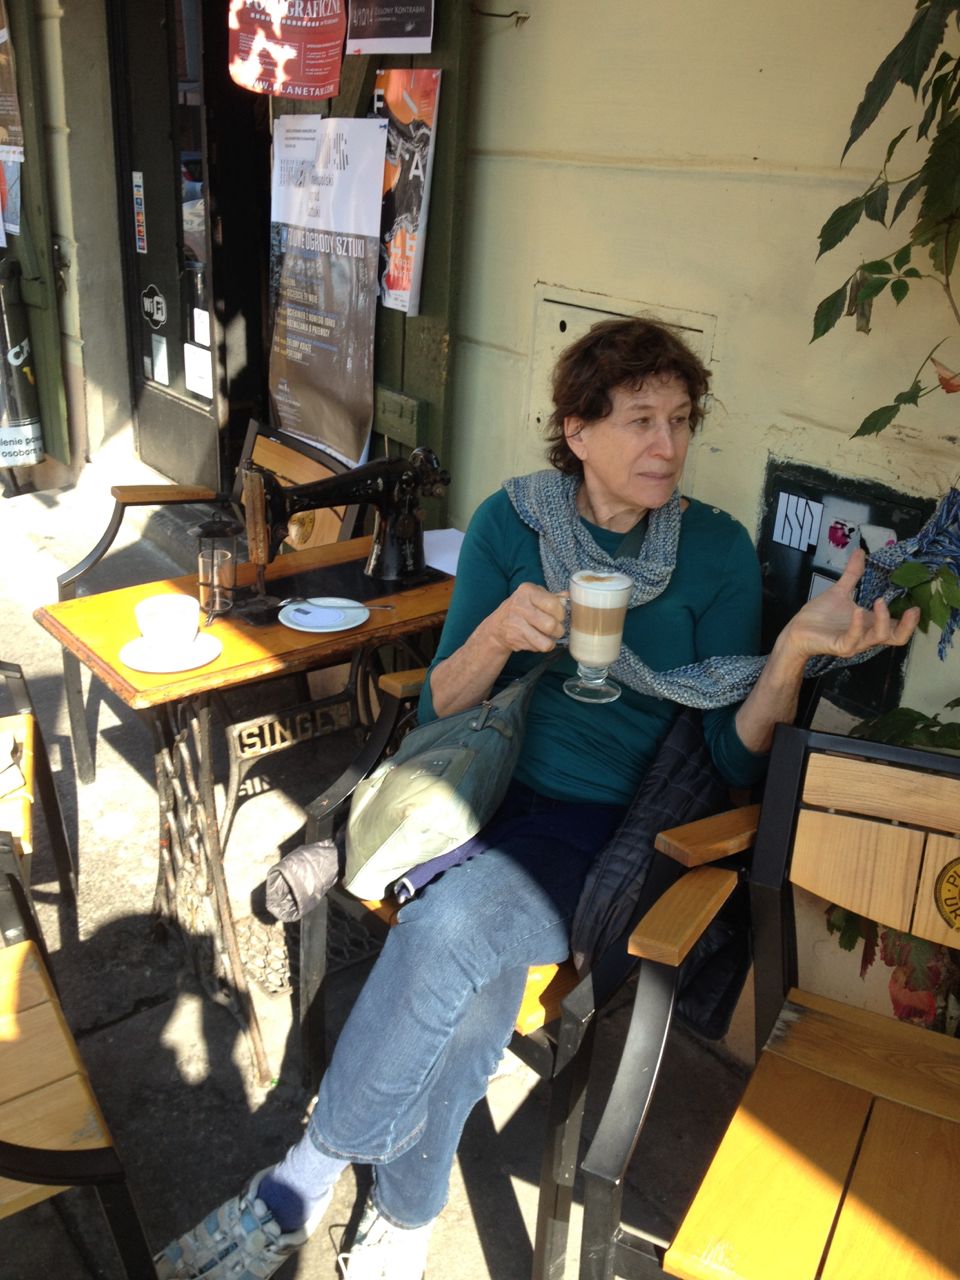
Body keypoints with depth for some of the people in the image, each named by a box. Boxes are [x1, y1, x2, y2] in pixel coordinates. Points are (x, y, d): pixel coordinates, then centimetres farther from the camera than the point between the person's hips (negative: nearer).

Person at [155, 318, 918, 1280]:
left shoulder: (718, 550, -1)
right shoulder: (511, 523, 0)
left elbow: (736, 758, -5)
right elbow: (439, 709, 0)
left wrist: (796, 646, -22)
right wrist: (498, 633, -20)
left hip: (604, 824, -1)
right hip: (481, 788, 2)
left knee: (453, 921, -30)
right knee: (476, 987, -29)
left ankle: (291, 1196, -10)